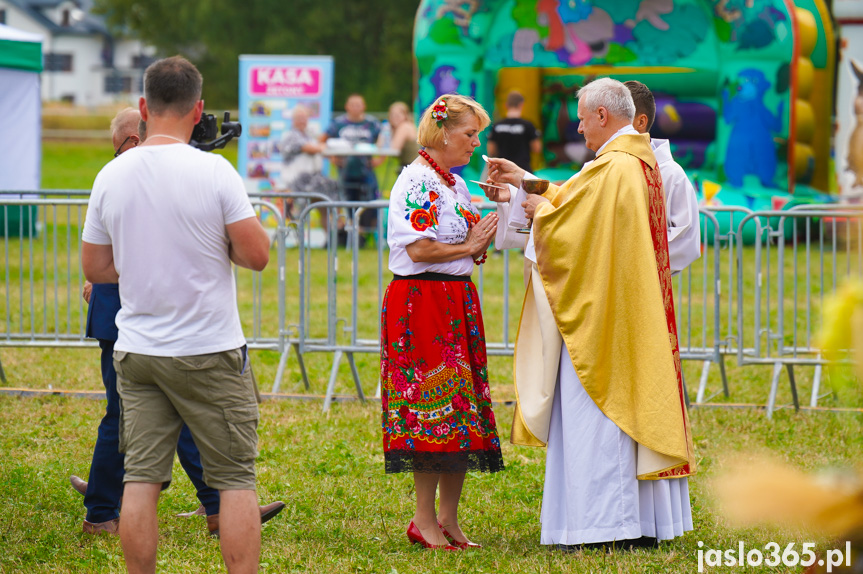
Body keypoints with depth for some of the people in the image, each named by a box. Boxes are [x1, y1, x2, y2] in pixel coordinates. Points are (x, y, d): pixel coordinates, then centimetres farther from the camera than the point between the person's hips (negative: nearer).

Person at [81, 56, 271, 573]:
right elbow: (257, 254, -12)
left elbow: (94, 268, 9)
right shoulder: (214, 172, -12)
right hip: (211, 352, -4)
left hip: (137, 352, 4)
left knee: (141, 478, 5)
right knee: (236, 478, 4)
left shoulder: (111, 176, 1)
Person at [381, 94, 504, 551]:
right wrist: (468, 247, -9)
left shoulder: (455, 183, 18)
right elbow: (419, 249, -20)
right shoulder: (417, 180, -11)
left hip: (457, 303, 9)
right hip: (420, 302, -9)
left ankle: (448, 519, 11)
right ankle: (425, 521, -3)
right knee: (432, 404, -8)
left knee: (461, 415, 6)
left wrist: (481, 240, 5)